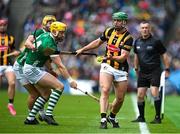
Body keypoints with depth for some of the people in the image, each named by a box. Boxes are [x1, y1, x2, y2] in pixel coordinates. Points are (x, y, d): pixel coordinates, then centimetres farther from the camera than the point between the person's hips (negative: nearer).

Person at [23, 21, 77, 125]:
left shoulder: (45, 35, 5)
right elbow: (60, 66, -22)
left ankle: (30, 118, 17)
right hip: (33, 69, -10)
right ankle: (48, 114, -19)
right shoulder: (50, 45, -22)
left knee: (45, 94, 16)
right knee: (59, 86, -17)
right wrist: (70, 80, -19)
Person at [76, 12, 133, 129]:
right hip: (107, 66, 1)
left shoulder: (128, 38, -13)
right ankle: (103, 119, -27)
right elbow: (98, 42, 20)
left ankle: (112, 117, 33)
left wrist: (112, 58, -40)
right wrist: (82, 49, 20)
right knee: (105, 91, -19)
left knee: (120, 98, 6)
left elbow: (123, 57, -21)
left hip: (121, 70, -1)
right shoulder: (109, 31, 1)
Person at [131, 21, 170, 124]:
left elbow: (164, 55, -1)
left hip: (155, 71, -5)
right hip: (142, 72, 5)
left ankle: (158, 117, -9)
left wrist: (167, 69, -3)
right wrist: (136, 68, 23)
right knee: (140, 95, 2)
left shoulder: (156, 41, -7)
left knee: (154, 93, -16)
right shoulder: (137, 42, 8)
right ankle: (141, 117, 15)